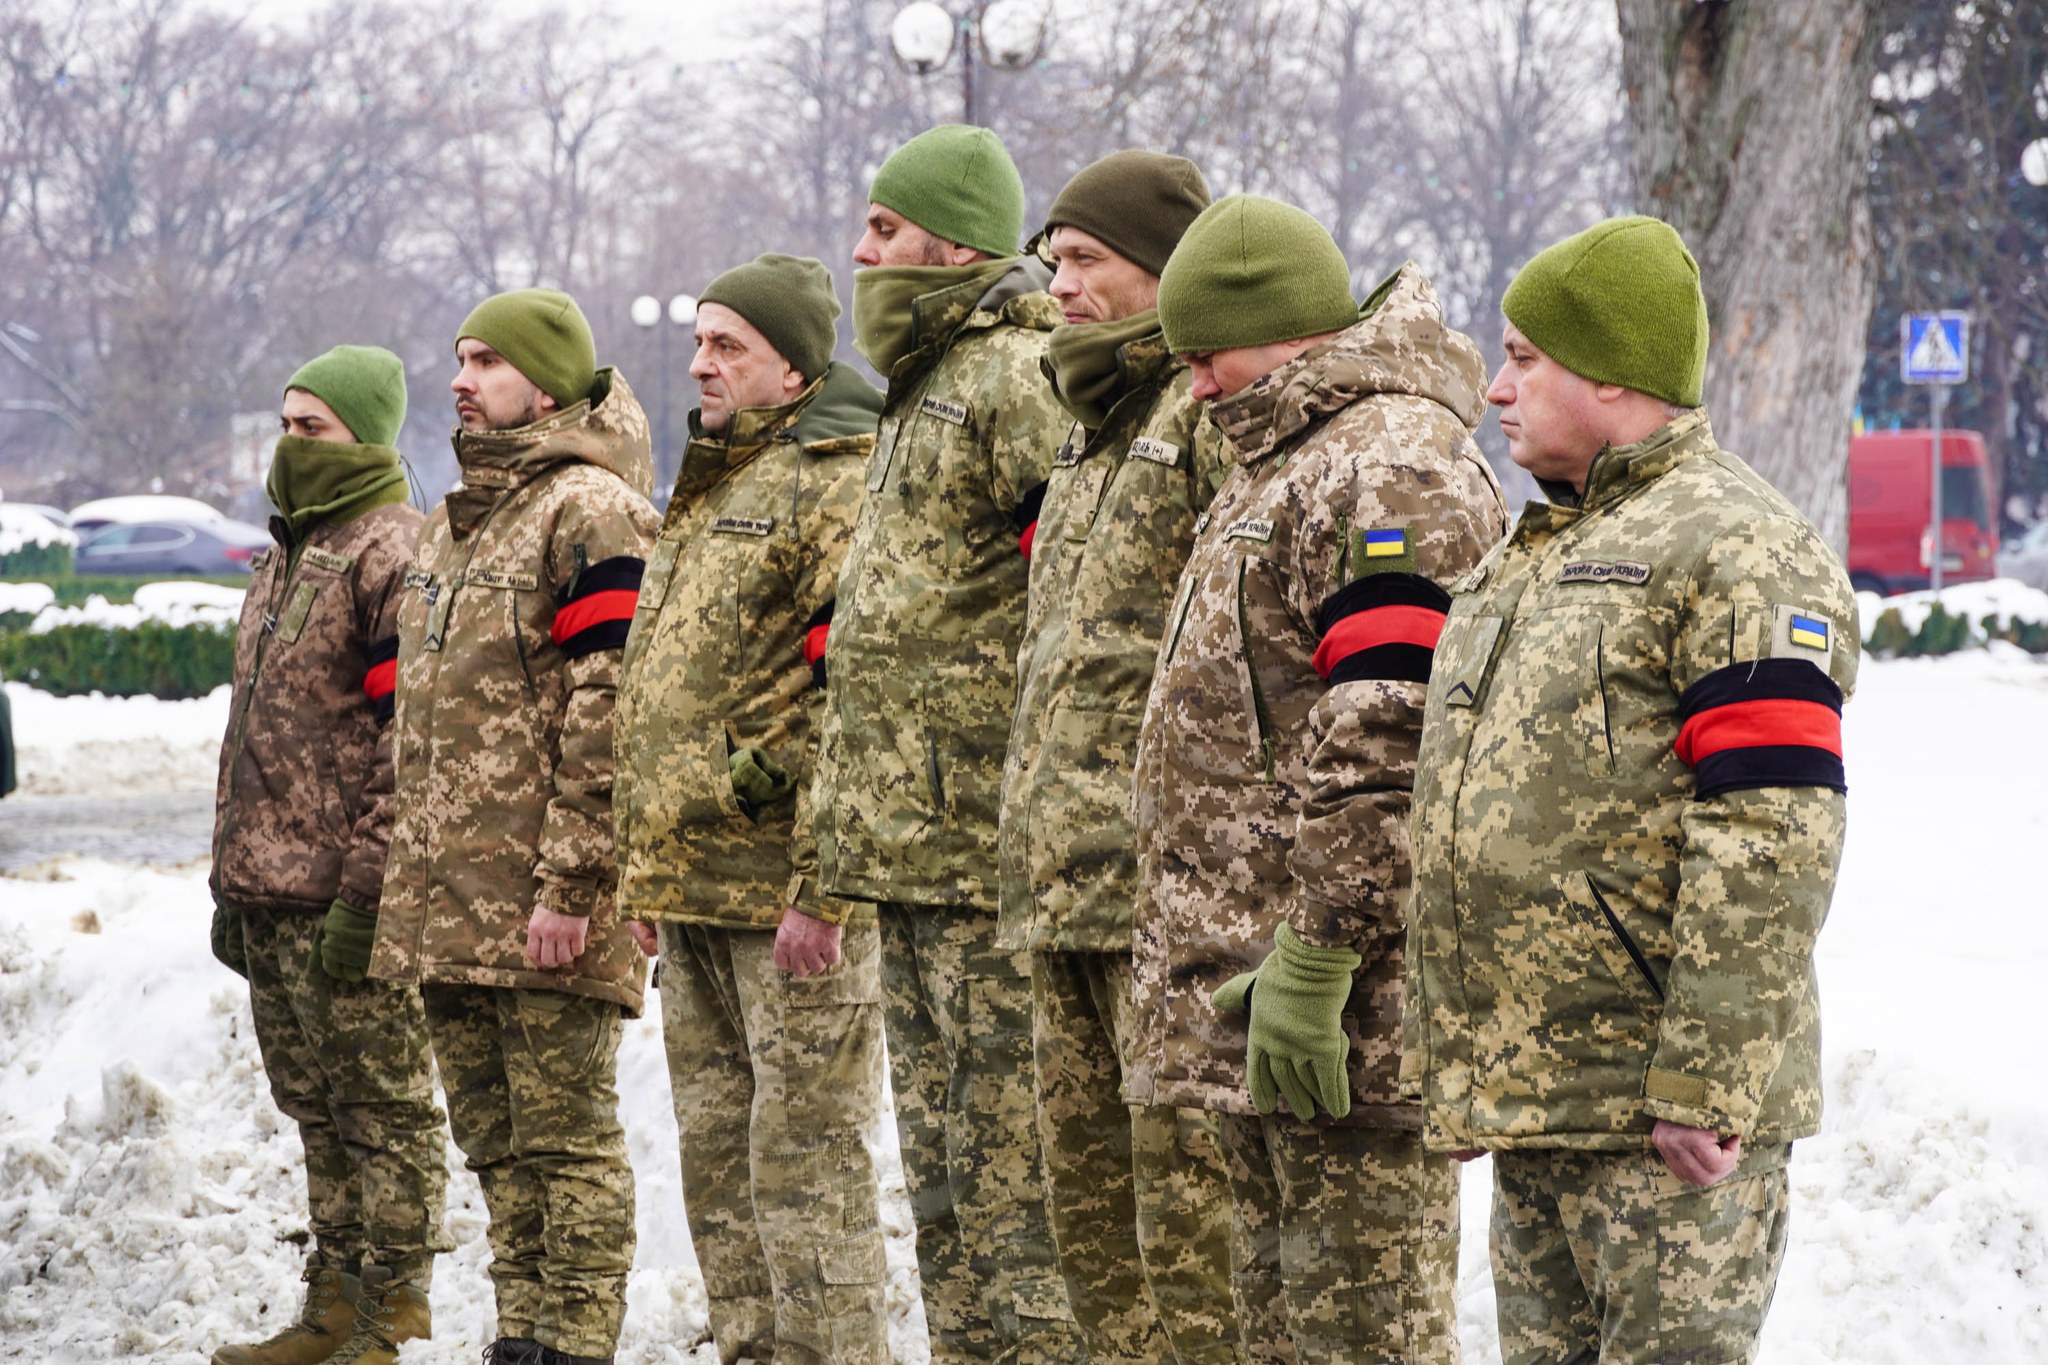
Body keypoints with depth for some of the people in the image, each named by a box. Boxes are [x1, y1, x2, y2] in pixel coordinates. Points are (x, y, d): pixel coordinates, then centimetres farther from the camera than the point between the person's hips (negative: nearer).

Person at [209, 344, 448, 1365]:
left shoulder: (395, 554, -11)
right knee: (317, 1111, 14)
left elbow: (412, 745, -17)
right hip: (268, 897, 9)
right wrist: (231, 881, 19)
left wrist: (364, 897, -21)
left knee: (383, 1109, -3)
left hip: (342, 899, -9)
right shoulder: (287, 556, 19)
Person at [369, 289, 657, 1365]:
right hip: (448, 900, 9)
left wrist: (570, 884, -21)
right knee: (494, 1137, 13)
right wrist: (408, 871, 20)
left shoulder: (590, 511, -10)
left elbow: (609, 710, -17)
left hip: (543, 904, -9)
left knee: (566, 1134, -5)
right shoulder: (450, 525, 19)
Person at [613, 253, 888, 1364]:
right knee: (718, 1158, 13)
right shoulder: (706, 493, 20)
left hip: (786, 893, -10)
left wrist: (823, 888, -23)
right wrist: (643, 868, 21)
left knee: (806, 1160, -7)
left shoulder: (838, 486, -11)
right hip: (691, 888, 10)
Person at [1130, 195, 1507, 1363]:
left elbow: (1388, 749, -24)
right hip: (1254, 1009, 11)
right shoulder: (1291, 464, 21)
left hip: (1344, 1011, -11)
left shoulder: (1392, 467, -15)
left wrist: (1314, 960, -26)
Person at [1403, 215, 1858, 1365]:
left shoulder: (1735, 549, -11)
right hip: (1526, 1095, 9)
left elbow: (1772, 838, -19)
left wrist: (1705, 1083, -24)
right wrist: (1470, 1067, 22)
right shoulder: (1536, 555, 21)